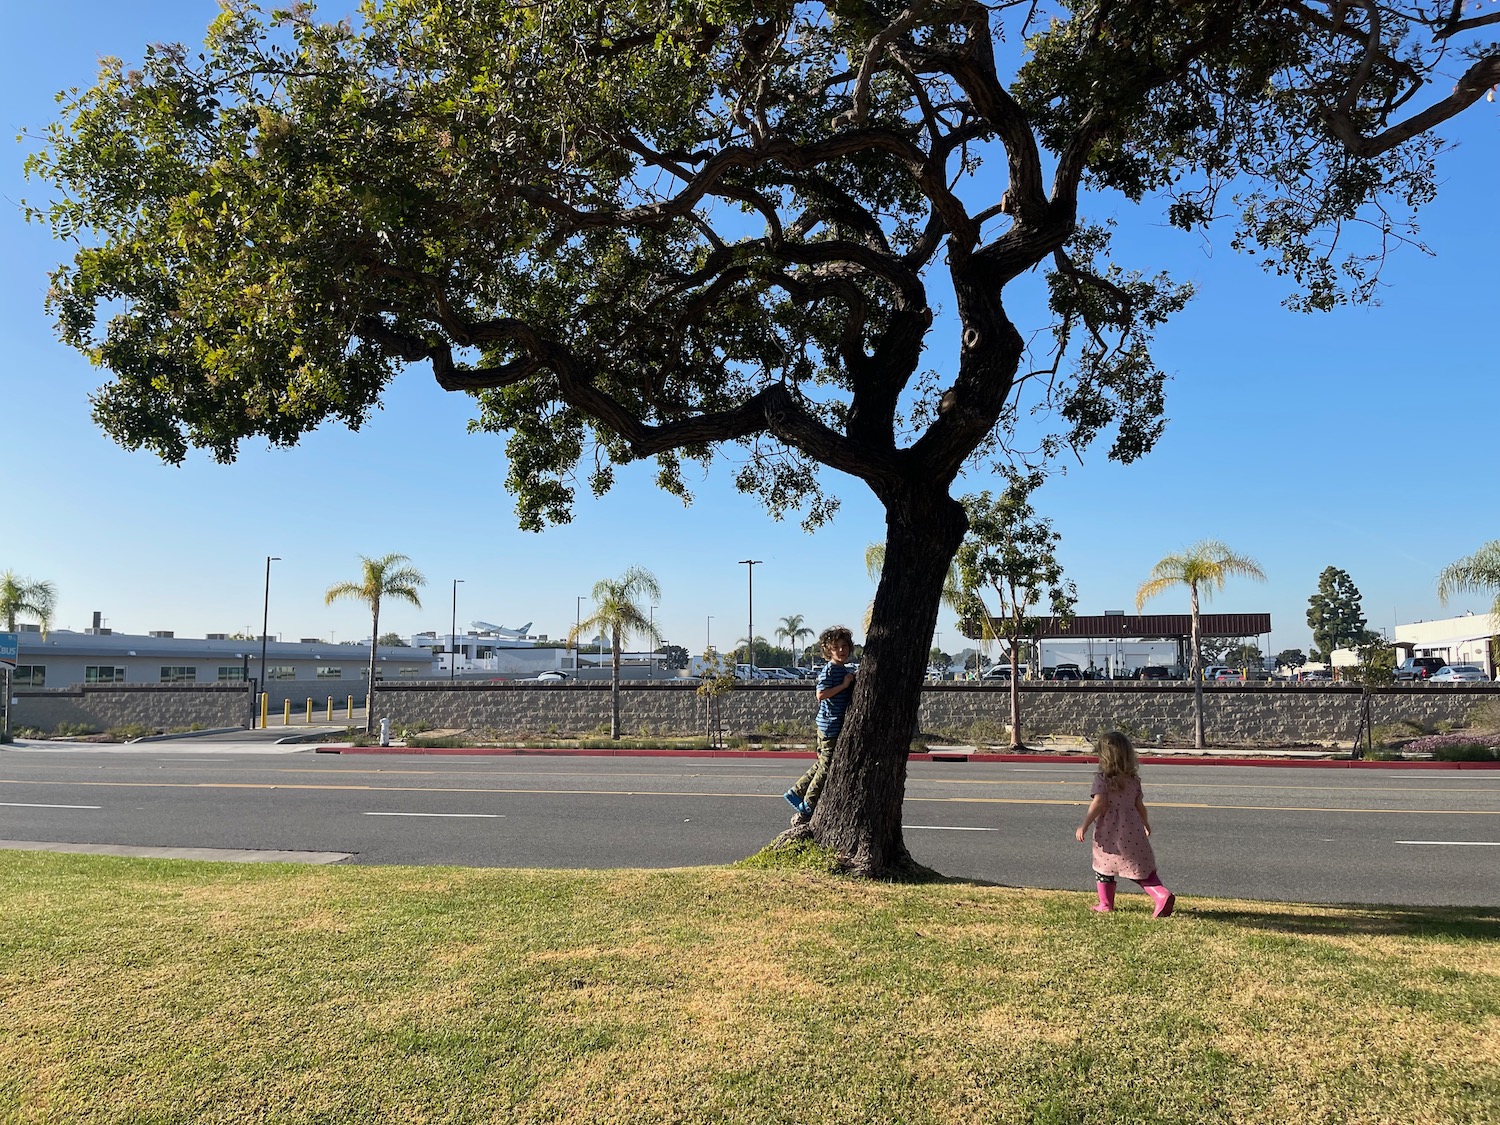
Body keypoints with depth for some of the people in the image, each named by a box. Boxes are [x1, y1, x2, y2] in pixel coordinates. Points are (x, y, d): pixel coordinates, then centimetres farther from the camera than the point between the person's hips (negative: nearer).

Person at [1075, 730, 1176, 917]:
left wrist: (1084, 825, -18)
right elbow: (1140, 805, 11)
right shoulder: (1133, 779, 4)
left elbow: (1098, 803, -21)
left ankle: (1105, 904, 22)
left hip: (1108, 834, -4)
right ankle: (1162, 895, -9)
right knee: (1141, 868, 9)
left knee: (1104, 867, 14)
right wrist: (1146, 824, 28)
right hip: (1132, 830, 4)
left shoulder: (1102, 778, -11)